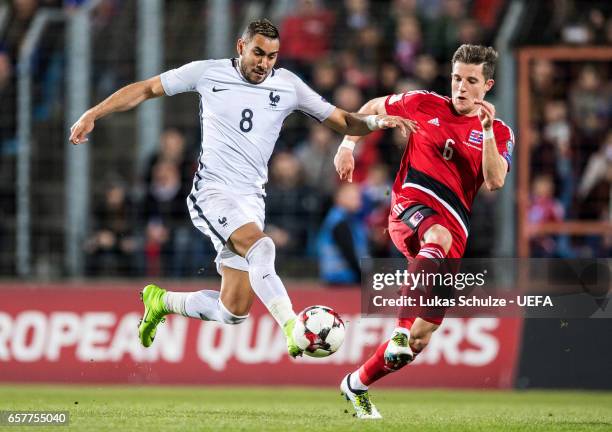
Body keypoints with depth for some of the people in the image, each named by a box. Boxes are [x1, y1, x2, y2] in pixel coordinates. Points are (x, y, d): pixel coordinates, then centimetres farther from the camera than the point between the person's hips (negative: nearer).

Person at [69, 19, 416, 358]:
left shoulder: (287, 85, 5)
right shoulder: (208, 73, -1)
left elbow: (342, 121, 10)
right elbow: (146, 89, 9)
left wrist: (377, 122, -9)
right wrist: (93, 115, 4)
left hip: (251, 201, 5)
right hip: (212, 191, -5)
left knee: (234, 313, 4)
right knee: (260, 246, -34)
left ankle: (162, 302, 30)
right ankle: (293, 329, -42)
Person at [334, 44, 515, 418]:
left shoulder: (499, 133, 9)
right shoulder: (424, 104, 9)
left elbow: (495, 181, -9)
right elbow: (373, 108, 24)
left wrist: (487, 132, -18)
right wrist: (348, 146, 13)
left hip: (455, 226, 2)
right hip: (412, 205, -2)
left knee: (421, 337, -2)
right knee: (439, 237, -42)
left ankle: (358, 385, 18)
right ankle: (403, 328, -52)